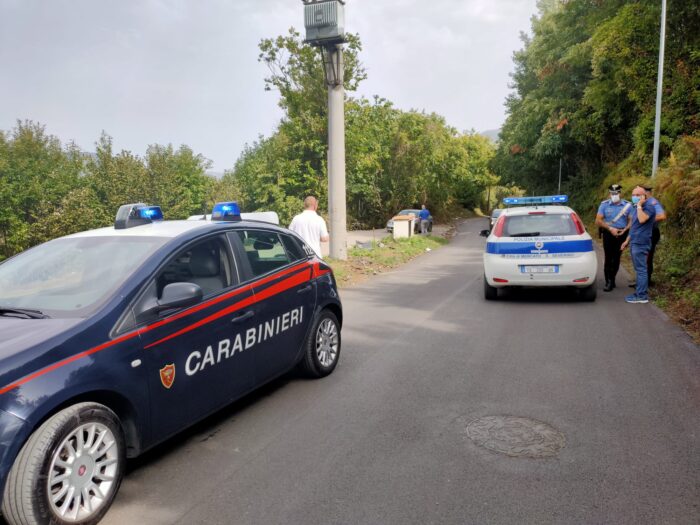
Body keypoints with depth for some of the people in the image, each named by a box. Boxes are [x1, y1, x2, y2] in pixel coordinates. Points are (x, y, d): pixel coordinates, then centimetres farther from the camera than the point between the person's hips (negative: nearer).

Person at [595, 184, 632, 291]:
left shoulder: (627, 205, 4)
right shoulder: (604, 205, 2)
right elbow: (598, 221, -3)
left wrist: (624, 230, -15)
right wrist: (610, 228, -14)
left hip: (621, 234, 1)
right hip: (608, 234, -1)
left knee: (616, 258, 7)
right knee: (608, 258, -6)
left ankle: (611, 280, 21)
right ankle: (609, 281, -3)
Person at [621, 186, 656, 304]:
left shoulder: (649, 207, -11)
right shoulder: (636, 207, 18)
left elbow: (642, 219, -29)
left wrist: (639, 205, -19)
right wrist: (627, 240, 24)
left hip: (641, 243, -10)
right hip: (634, 242, 10)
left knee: (641, 269, -7)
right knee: (639, 269, 13)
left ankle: (641, 296, -5)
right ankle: (641, 293, 20)